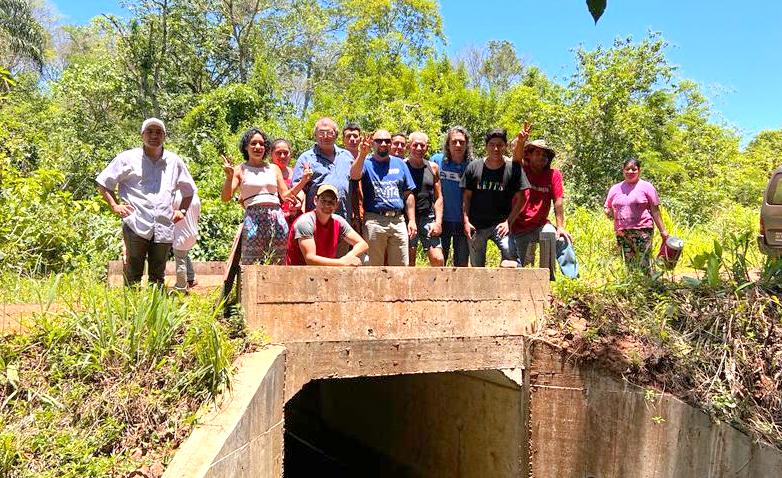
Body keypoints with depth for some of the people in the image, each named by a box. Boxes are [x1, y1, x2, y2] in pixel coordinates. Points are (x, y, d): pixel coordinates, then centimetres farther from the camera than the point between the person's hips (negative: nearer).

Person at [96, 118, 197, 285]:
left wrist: (182, 210, 15)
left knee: (158, 279, 10)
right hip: (136, 227, -3)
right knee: (132, 278, -2)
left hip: (164, 229, 3)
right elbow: (103, 183, 11)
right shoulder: (128, 158, 5)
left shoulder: (174, 161, 15)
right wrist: (115, 206, 0)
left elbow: (189, 190, 27)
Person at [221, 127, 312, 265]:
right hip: (253, 218, -3)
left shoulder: (274, 168, 18)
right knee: (252, 264, -7)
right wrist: (229, 177, -15)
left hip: (277, 218, 3)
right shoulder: (240, 170, 9)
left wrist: (303, 180, 3)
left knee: (278, 264, 0)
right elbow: (226, 197, 1)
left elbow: (286, 195, 16)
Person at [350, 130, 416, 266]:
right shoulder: (366, 163, 3)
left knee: (401, 265, 8)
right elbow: (354, 175, -21)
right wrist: (362, 154, -35)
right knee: (374, 265, 3)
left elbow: (408, 194, 14)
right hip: (374, 220, -3)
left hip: (398, 220, 4)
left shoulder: (399, 163, 14)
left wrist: (412, 220, 7)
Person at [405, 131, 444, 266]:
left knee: (438, 259, -7)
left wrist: (438, 221, 1)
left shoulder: (433, 167, 10)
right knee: (409, 263, 2)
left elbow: (438, 197, 12)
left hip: (428, 218, 3)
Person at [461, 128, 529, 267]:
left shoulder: (513, 168, -2)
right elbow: (466, 197, 5)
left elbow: (519, 198, -2)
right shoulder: (473, 167, 1)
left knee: (510, 253, -26)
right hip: (475, 225, 2)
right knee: (476, 266, 8)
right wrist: (466, 221, -4)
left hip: (499, 223, -1)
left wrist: (508, 222, -12)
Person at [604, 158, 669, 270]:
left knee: (644, 266, -10)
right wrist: (609, 213, 0)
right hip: (622, 233, 3)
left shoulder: (646, 187, 5)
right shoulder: (615, 188, 14)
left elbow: (655, 210, 4)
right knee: (628, 266, 4)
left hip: (642, 231, -3)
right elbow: (607, 208, 23)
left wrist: (663, 231, -1)